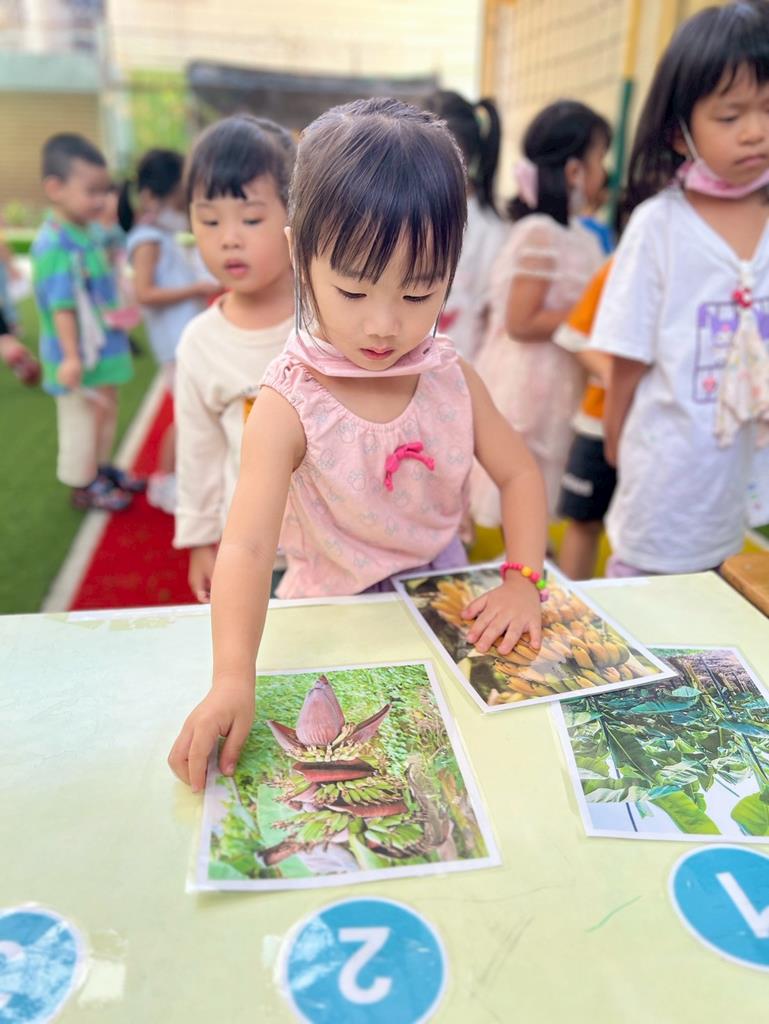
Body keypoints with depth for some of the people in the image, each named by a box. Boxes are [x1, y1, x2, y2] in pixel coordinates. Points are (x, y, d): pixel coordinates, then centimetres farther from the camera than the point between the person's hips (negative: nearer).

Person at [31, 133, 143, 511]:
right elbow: (61, 307, -26)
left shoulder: (85, 235, 6)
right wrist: (71, 357, -29)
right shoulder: (54, 245, -22)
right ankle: (84, 485, 22)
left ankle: (102, 468, 41)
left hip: (103, 350, 9)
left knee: (107, 413, 22)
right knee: (82, 421, 6)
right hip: (81, 357, -9)